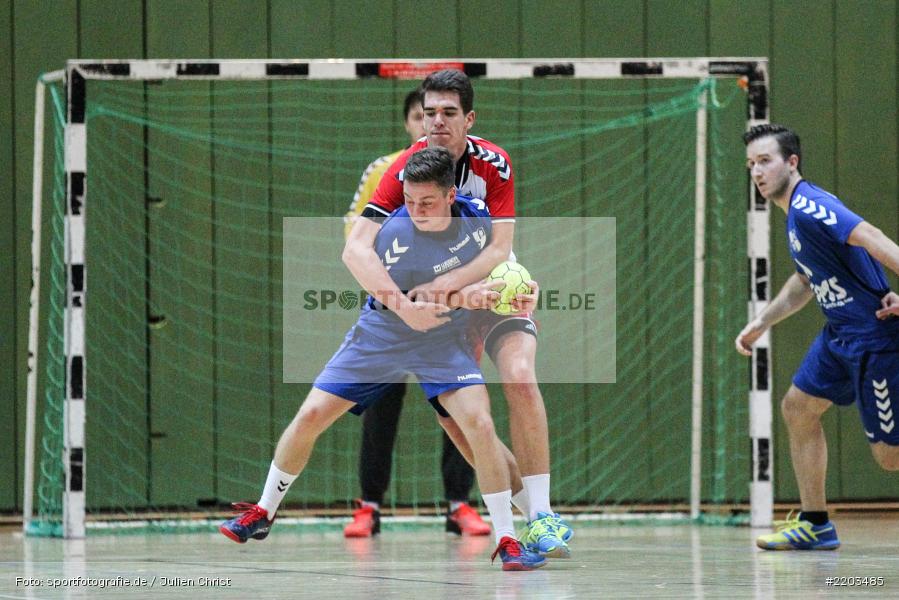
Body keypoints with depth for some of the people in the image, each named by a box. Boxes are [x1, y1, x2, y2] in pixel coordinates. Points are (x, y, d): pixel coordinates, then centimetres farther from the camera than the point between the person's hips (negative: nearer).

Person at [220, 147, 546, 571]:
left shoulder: (477, 219, -13)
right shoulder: (392, 233, -25)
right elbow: (392, 301, -24)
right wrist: (459, 298, -33)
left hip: (444, 344, 1)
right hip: (380, 339, -1)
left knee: (480, 426, -20)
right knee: (310, 416, -4)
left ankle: (506, 541, -10)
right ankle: (262, 515, 19)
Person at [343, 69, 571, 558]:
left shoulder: (493, 164, -17)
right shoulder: (406, 169, -19)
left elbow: (499, 250, -21)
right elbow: (356, 248, -28)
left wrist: (448, 283, -39)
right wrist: (404, 305, -41)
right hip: (429, 290, 1)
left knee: (520, 377, -24)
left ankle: (541, 513, -24)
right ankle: (528, 502, 8)